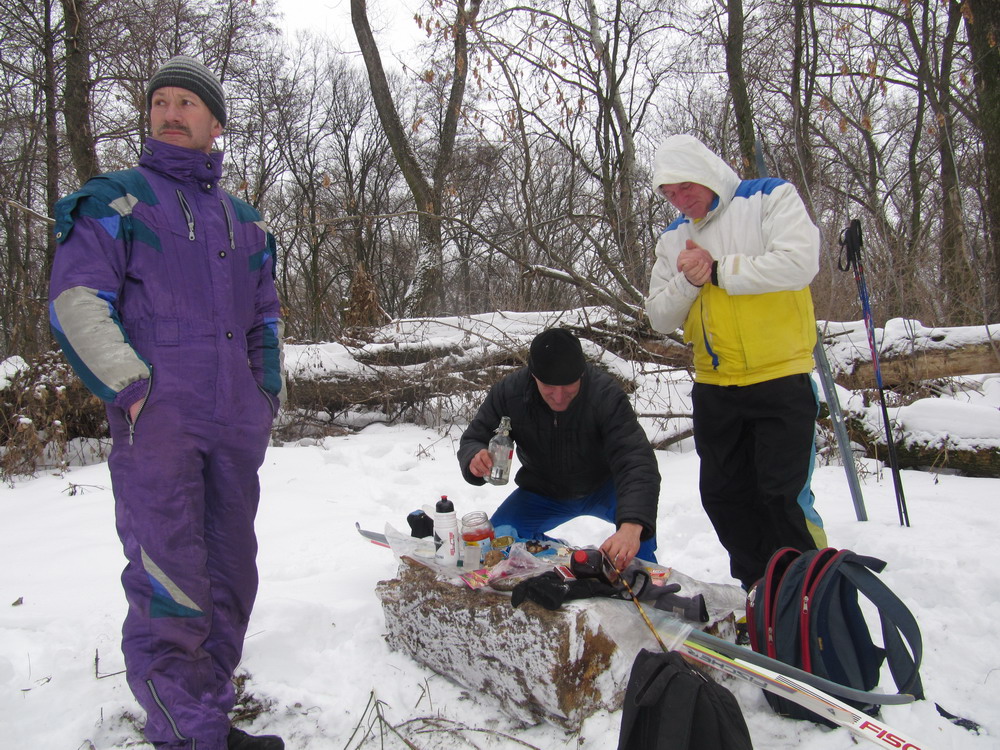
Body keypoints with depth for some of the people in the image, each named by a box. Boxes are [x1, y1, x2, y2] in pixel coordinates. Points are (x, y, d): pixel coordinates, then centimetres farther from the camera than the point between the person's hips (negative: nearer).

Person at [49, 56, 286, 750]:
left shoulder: (243, 220, 20)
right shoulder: (117, 198, 6)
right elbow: (76, 301, -5)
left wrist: (268, 395, 14)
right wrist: (135, 388, -14)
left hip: (235, 428, 6)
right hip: (156, 421, -5)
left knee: (229, 577, 9)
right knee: (171, 589, -10)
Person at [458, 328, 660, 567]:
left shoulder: (605, 394, -34)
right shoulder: (508, 392, -23)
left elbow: (635, 461, -44)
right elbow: (472, 440, -12)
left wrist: (632, 526, -62)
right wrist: (475, 458, -40)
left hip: (602, 486, -2)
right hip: (542, 491, 3)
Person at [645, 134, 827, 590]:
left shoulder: (771, 198, -2)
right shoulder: (674, 239, 12)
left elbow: (799, 263, -19)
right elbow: (660, 318, 9)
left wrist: (718, 270, -13)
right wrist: (688, 281, -11)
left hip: (781, 380, -6)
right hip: (714, 389, 6)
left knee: (783, 495, -6)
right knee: (724, 496, 10)